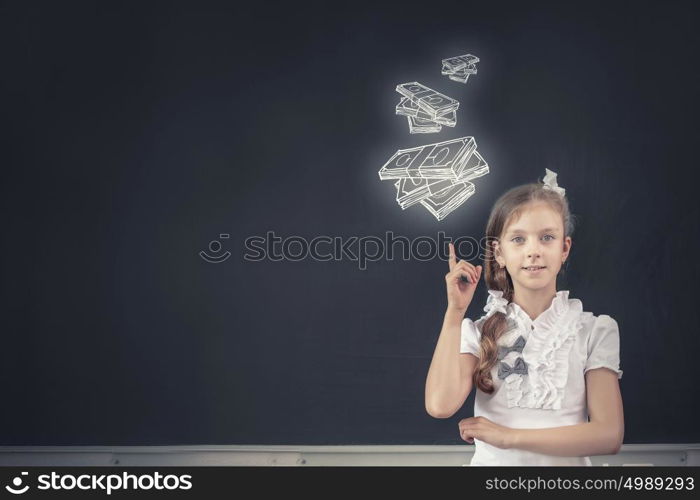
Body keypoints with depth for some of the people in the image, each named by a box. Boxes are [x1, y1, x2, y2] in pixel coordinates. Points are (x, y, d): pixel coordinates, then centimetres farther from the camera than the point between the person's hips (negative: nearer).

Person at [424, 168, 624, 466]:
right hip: (491, 462, 0)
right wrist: (455, 310, -10)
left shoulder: (595, 331, 1)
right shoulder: (478, 332, 3)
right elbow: (440, 405, -13)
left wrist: (509, 435, -11)